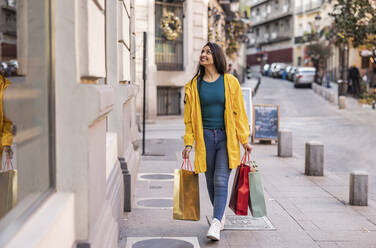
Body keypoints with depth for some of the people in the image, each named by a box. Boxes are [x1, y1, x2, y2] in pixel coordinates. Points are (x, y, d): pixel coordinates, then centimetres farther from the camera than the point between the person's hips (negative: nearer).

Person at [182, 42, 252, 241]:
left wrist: (244, 140, 1)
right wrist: (188, 143, 2)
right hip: (205, 137, 3)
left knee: (221, 181, -12)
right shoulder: (194, 85, 5)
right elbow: (190, 117, 8)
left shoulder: (230, 82, 0)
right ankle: (221, 216, 30)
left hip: (226, 137, -2)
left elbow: (239, 112, 2)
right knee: (211, 182, 10)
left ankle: (216, 225, -14)